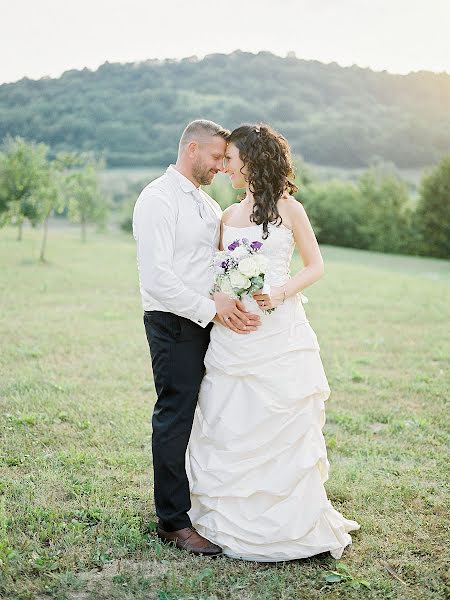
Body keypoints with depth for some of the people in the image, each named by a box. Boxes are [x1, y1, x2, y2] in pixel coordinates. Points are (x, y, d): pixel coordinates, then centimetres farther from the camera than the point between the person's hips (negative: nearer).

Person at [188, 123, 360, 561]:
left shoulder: (289, 209, 0)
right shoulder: (228, 216, 14)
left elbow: (314, 266, 2)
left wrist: (280, 293, -13)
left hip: (278, 332, -4)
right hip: (232, 333, 5)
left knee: (281, 430, 2)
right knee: (230, 429, 8)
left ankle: (289, 525, 18)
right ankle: (235, 521, 23)